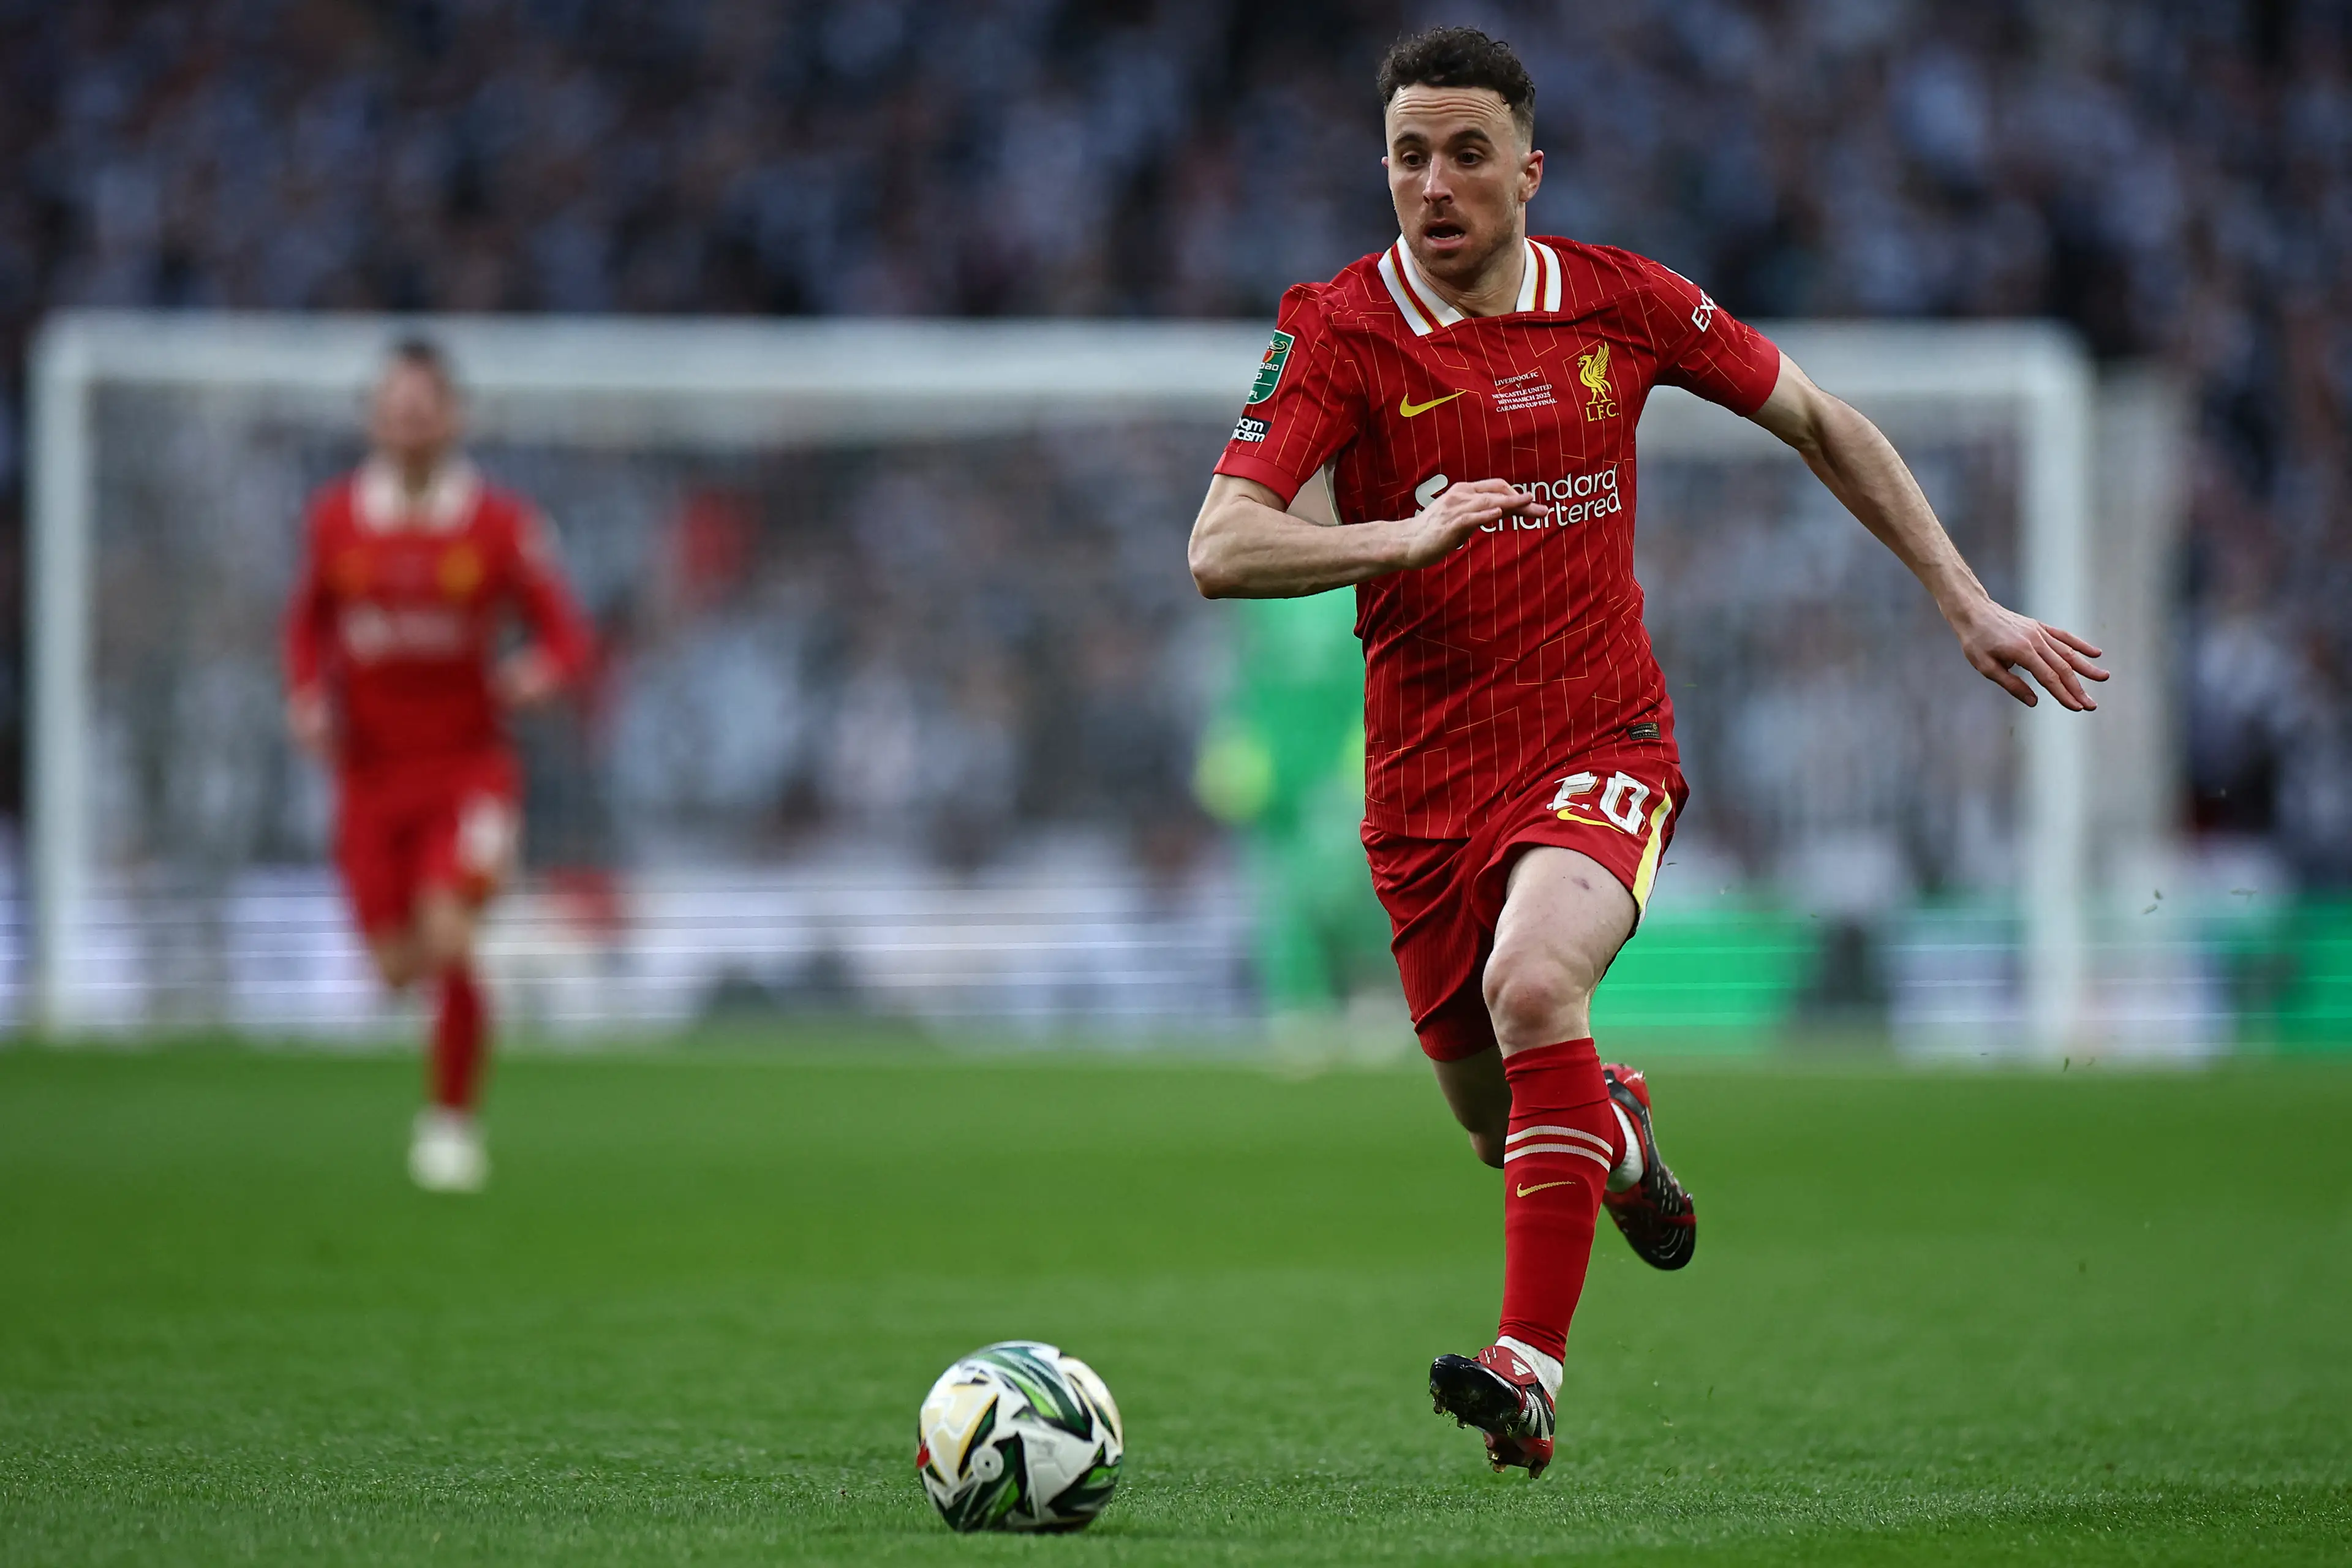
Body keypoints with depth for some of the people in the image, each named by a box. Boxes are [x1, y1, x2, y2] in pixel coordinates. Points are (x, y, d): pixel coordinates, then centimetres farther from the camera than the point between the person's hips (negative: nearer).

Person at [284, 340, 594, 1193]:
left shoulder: (501, 524, -6)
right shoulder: (336, 517, 2)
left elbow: (567, 638, -1)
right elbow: (308, 622, 18)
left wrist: (534, 673, -24)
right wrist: (309, 700, 1)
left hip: (468, 764, -3)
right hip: (372, 771, 3)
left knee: (446, 940, -21)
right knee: (397, 966, -2)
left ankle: (454, 1118, -4)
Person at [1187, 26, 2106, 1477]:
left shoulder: (1623, 304, -1)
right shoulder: (1338, 331, -7)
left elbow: (1816, 422, 14)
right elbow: (1222, 550, -18)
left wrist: (1967, 603, 11)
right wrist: (1402, 538, -36)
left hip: (1600, 743, -1)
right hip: (1426, 779, 1)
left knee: (1532, 986, -31)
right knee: (1502, 1124, 11)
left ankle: (1532, 1371, -32)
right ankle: (1618, 1135, 49)